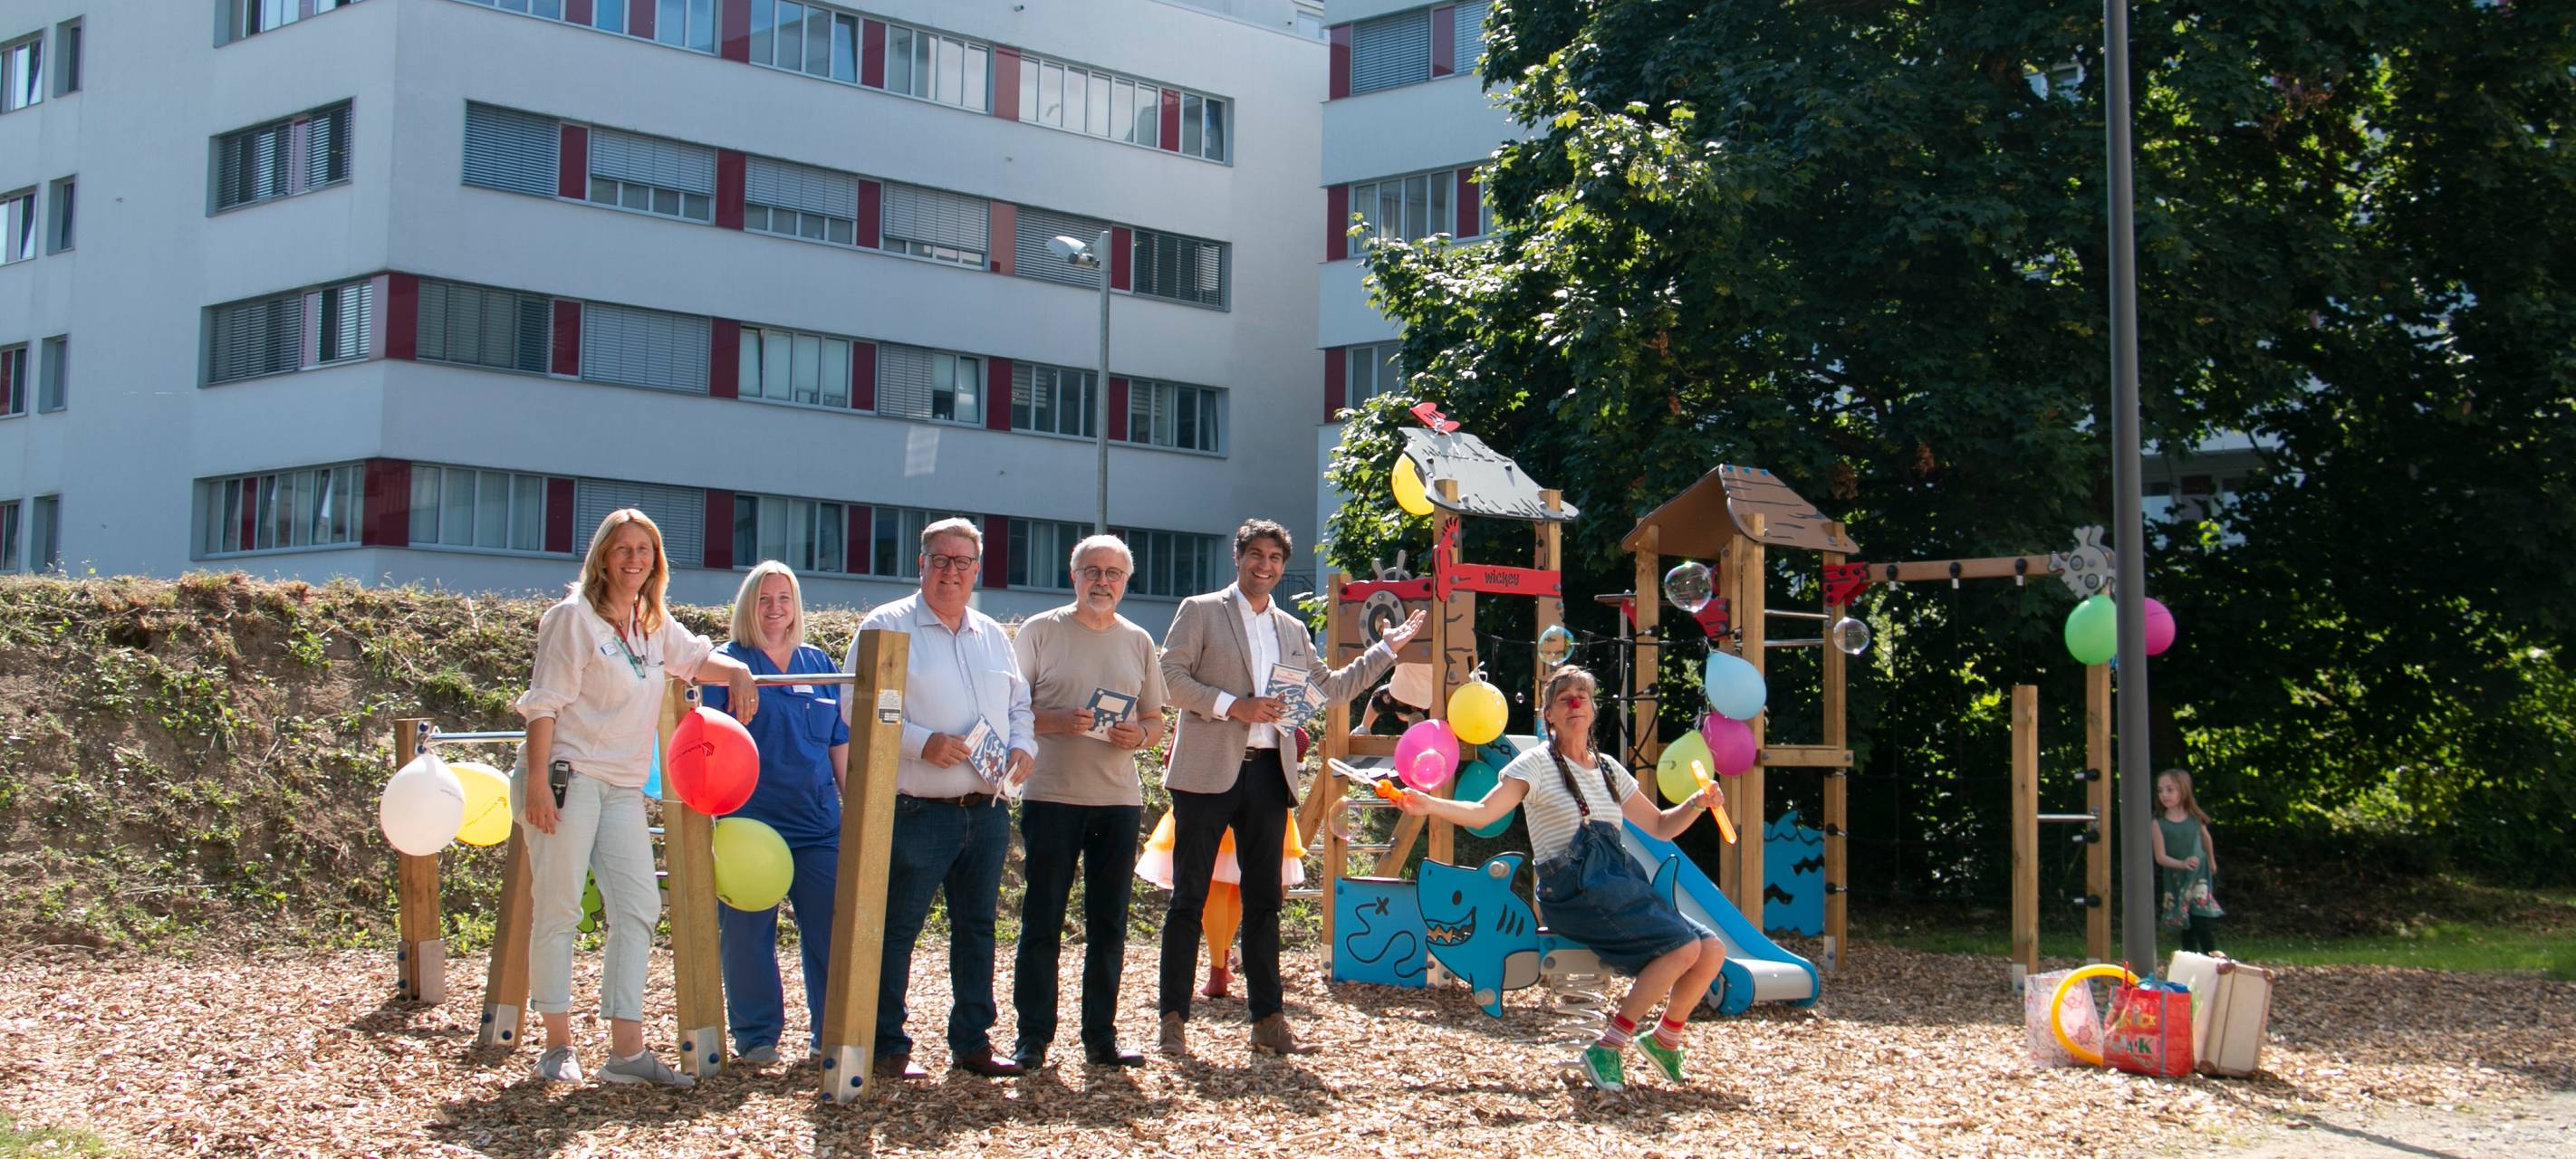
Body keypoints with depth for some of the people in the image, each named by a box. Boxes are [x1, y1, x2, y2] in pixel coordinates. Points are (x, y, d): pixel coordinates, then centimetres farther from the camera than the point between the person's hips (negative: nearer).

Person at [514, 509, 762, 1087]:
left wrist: (739, 673, 4)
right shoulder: (574, 616, -5)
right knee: (558, 909, -4)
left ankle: (626, 1051, 2)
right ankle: (558, 1045, 6)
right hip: (567, 778, -7)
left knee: (639, 907, 0)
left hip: (624, 787, 7)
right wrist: (537, 780, -17)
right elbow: (544, 702, -10)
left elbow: (698, 657, 28)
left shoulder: (654, 626, 15)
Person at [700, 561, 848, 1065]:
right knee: (747, 930, 0)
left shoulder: (818, 664, 13)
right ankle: (756, 1034, 12)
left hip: (817, 820, 3)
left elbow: (841, 745, 16)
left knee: (831, 927, 1)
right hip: (749, 818, -3)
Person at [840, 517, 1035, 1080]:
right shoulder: (887, 626, -3)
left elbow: (1020, 704, 22)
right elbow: (856, 706, -11)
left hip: (986, 811, 6)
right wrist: (922, 742, -20)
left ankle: (971, 1042, 20)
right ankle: (887, 1047, 6)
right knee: (896, 929, -2)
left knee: (977, 927, 11)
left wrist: (1023, 746, 1)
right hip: (917, 813, -6)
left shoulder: (992, 635, 17)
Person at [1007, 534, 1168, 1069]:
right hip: (1052, 797, -3)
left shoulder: (1137, 641, 13)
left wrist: (1138, 735, -5)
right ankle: (1033, 1038, 5)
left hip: (1119, 799, 4)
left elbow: (1156, 721, 17)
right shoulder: (1041, 631, 2)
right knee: (1042, 921, -2)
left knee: (1109, 924, 7)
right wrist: (1057, 722, -17)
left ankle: (1101, 1037, 15)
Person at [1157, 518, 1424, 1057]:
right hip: (1208, 770, -5)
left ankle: (1267, 1020, 11)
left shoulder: (1292, 629, 19)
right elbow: (1170, 675, -7)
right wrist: (1233, 705, -15)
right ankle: (1173, 1017, 3)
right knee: (1190, 897, -3)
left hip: (1268, 773, 5)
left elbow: (1329, 688, 25)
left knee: (1264, 900, 7)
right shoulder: (1200, 611, 3)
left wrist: (1386, 649, 23)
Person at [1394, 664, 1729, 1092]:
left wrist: (1698, 802, 9)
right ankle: (1607, 1049, -15)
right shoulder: (1538, 764, 2)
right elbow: (1483, 812, -10)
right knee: (1684, 945, -24)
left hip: (1619, 884, 6)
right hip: (1573, 892, -6)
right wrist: (1429, 805, -26)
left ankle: (1666, 1038, 16)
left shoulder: (1608, 769, 19)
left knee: (1712, 949, -10)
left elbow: (1659, 827, 26)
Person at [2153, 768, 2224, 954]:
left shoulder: (2195, 818, -5)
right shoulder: (2159, 824, -11)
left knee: (2204, 924, -9)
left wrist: (2211, 861, 30)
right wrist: (2182, 864, -33)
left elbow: (2205, 838, 15)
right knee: (2186, 929, 7)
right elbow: (2161, 857, -15)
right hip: (2175, 880, 0)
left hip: (2199, 877, 0)